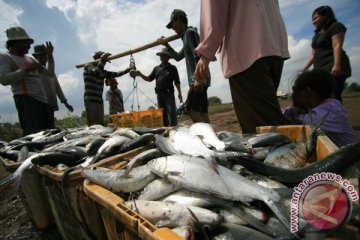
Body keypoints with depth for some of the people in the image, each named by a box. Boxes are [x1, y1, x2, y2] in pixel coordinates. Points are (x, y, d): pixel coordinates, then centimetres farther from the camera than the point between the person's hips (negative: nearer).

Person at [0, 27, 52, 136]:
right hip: (26, 99, -7)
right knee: (32, 134, -19)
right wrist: (26, 69, -10)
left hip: (42, 99, 7)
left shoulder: (30, 59, 26)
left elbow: (49, 74, 28)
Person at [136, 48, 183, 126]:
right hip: (159, 94, 4)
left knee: (172, 112, -9)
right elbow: (149, 79, 16)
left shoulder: (172, 68, 5)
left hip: (169, 93, -4)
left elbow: (177, 82, 2)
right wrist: (140, 74, 1)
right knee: (162, 113, 8)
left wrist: (179, 93, -7)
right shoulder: (156, 68, 15)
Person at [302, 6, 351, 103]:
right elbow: (313, 55, 22)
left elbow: (337, 46, -10)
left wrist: (337, 65, -22)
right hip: (321, 69, 7)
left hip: (333, 68, -7)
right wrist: (304, 69, 14)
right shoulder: (317, 34, 26)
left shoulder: (336, 26, 4)